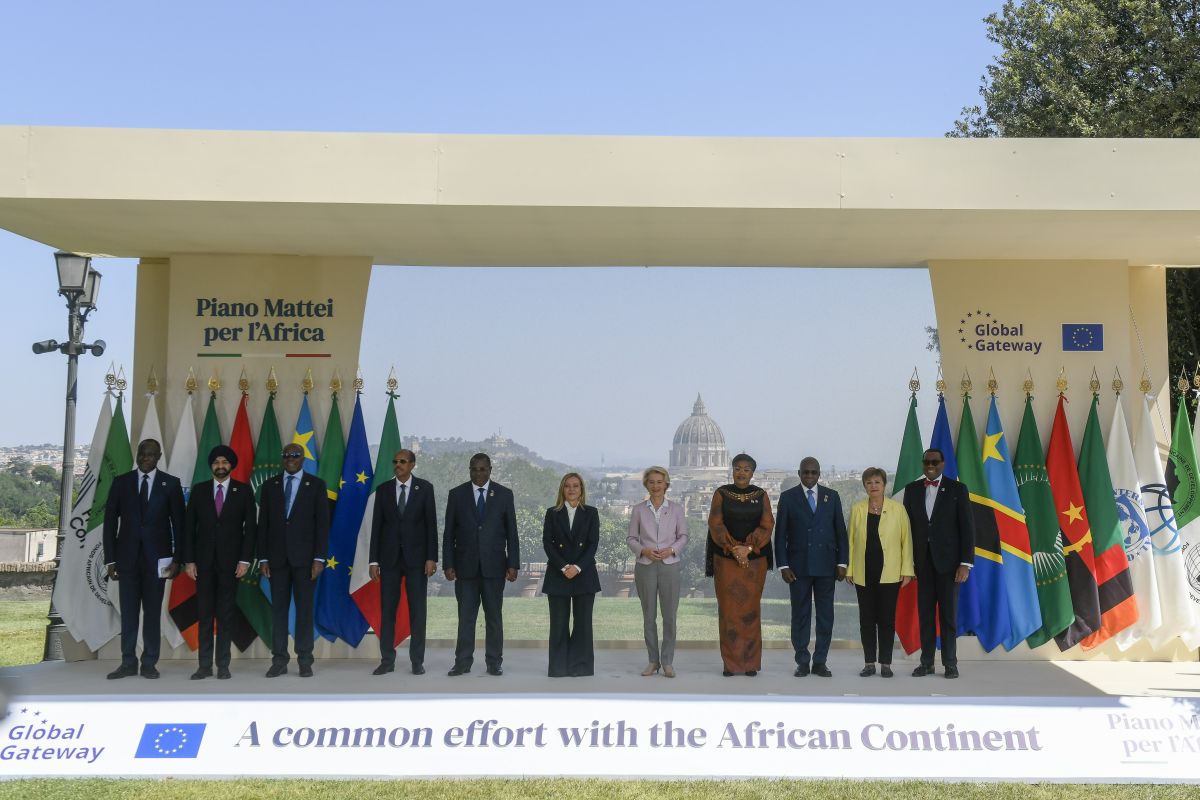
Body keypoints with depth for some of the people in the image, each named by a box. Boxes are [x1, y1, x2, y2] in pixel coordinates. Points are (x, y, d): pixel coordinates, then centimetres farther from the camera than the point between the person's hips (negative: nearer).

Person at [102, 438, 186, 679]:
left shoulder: (171, 484, 2)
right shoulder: (121, 482, 5)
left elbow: (179, 523, 2)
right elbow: (110, 522, 5)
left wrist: (177, 559, -4)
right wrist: (110, 559, -1)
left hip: (156, 557, -1)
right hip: (127, 556, 1)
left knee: (153, 612, 3)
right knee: (128, 612, 4)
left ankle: (149, 663, 9)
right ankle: (128, 663, 10)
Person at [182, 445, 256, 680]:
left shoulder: (244, 490, 2)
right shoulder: (199, 490, 5)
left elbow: (250, 527, 0)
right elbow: (189, 527, 5)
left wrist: (245, 560, -7)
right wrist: (189, 561, -2)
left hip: (230, 561, -1)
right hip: (204, 561, 1)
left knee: (226, 614, 2)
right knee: (204, 614, 3)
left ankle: (223, 665, 7)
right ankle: (205, 665, 7)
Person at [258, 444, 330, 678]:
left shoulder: (316, 484, 1)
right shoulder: (270, 485, 7)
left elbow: (323, 523, -3)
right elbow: (263, 523, 7)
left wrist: (319, 558, -9)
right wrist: (263, 558, 1)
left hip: (305, 556, -2)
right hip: (277, 556, 2)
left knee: (304, 608, 1)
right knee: (278, 608, 4)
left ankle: (305, 660, 6)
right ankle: (279, 661, 8)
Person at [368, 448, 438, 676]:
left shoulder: (425, 488, -1)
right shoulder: (383, 489, 4)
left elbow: (431, 524, -2)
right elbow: (376, 526, 4)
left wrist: (431, 557, -8)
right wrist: (374, 560, 0)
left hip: (416, 557, -2)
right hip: (389, 557, 2)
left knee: (417, 610, 1)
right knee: (387, 609, 3)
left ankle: (417, 661, 8)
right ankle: (387, 660, 9)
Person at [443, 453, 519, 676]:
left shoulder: (504, 494, 3)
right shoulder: (457, 494, 4)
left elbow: (511, 532, 3)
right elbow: (449, 533, 4)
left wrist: (513, 564, -3)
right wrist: (448, 564, -3)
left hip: (494, 565, 0)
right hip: (465, 565, 0)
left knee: (494, 616, 5)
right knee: (465, 616, 2)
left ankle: (494, 662, 11)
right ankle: (463, 662, 8)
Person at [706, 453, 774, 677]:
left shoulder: (761, 495, 5)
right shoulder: (721, 494, 2)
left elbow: (767, 525, -2)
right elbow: (716, 524, -5)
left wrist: (748, 548, -15)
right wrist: (734, 549, -16)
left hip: (754, 560, 1)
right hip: (726, 559, -1)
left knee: (751, 608, 3)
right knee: (728, 609, -1)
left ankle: (751, 662, 10)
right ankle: (730, 662, 6)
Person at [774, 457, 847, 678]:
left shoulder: (832, 496, 8)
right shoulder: (788, 497, 3)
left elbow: (840, 531, 7)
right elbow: (780, 534, 2)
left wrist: (842, 562, 0)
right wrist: (783, 565, -5)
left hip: (826, 566, 1)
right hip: (799, 566, -1)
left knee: (825, 615, 3)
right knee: (800, 615, 2)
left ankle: (820, 662, 10)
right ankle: (802, 662, 8)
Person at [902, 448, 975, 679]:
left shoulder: (957, 489, -1)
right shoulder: (912, 489, 8)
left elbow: (967, 527, -3)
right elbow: (907, 524, 8)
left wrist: (966, 563, -9)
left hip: (948, 560, -2)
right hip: (922, 560, 3)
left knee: (948, 614, 3)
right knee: (925, 613, 5)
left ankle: (950, 663, 10)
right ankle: (926, 662, 11)